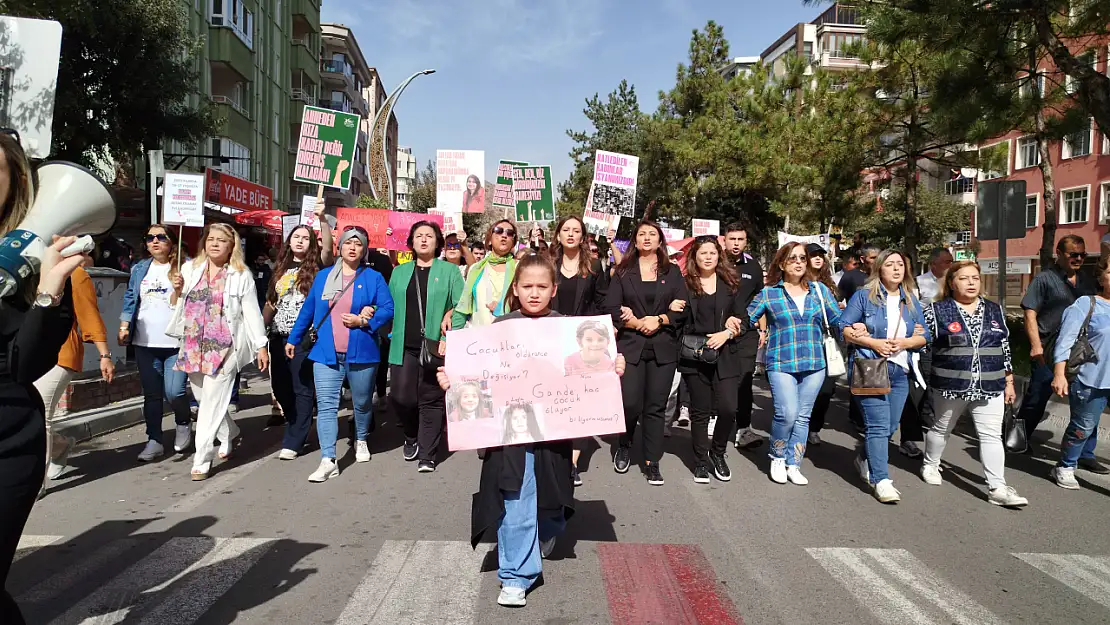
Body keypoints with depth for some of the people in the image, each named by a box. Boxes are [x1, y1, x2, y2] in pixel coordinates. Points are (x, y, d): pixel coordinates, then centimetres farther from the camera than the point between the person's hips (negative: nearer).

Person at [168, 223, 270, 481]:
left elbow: (252, 312, 0)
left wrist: (261, 346, -3)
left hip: (223, 348, -5)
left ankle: (202, 460, 0)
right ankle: (230, 434, 38)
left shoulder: (241, 275, 1)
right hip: (193, 347, 5)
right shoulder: (190, 269, 11)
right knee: (204, 399, 13)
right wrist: (176, 289, -4)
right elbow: (176, 306, 17)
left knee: (212, 403, -7)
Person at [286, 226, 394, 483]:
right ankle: (328, 461, -6)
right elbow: (308, 310, 15)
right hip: (326, 353, 2)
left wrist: (363, 321, -19)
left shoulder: (373, 278, 1)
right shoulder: (323, 276, 9)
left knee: (362, 402, 15)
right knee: (326, 406, -6)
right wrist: (293, 338, 18)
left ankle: (361, 441, 41)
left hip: (361, 353, -1)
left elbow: (388, 309, -6)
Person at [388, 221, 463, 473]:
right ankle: (412, 436, 26)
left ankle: (427, 455, 10)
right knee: (401, 398, -4)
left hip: (435, 346, -2)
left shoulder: (449, 270, 6)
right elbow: (389, 305, 14)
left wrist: (451, 314, -18)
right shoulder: (400, 272, 16)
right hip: (404, 346, 2)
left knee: (431, 400, 1)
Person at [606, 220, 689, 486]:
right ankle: (624, 445, 22)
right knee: (630, 402, -8)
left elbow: (683, 309, 2)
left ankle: (652, 463, 13)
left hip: (663, 347, 1)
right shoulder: (623, 271, 7)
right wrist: (636, 323, -13)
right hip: (630, 345, -1)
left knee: (655, 406, 3)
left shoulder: (673, 271, 9)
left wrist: (659, 320, -12)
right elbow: (611, 308, -2)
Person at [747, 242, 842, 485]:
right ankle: (777, 458, 11)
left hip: (814, 364, 3)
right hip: (781, 363, -3)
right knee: (787, 414, -14)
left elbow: (838, 319, 11)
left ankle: (793, 465, 20)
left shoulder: (820, 290, 9)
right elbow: (745, 319, 3)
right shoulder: (768, 293, 2)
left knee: (803, 417, 7)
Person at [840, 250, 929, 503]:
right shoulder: (864, 296, 0)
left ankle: (864, 458, 36)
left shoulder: (911, 301, 14)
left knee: (891, 425, 11)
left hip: (900, 371, 6)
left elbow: (924, 337, 12)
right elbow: (844, 328, -4)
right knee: (879, 425, -12)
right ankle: (881, 480, -7)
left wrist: (904, 342, -9)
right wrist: (873, 343, -15)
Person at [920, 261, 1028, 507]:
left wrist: (1009, 381, 12)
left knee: (992, 436, -1)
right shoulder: (937, 310, -5)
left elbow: (1005, 348, 12)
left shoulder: (995, 311, 8)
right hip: (949, 386, -2)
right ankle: (930, 464, 36)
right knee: (941, 429, 15)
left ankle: (998, 488, 2)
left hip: (990, 387, 3)